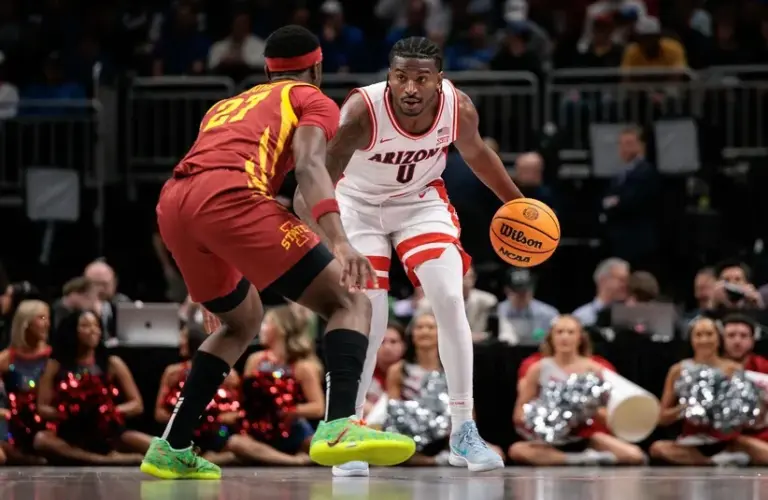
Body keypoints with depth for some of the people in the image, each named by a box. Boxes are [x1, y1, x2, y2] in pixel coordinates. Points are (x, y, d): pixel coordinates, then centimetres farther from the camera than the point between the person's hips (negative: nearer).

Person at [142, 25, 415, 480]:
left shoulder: (226, 105, 37)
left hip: (173, 205, 7)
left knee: (243, 321, 31)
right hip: (230, 195, -7)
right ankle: (339, 426, -27)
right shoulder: (313, 100, 17)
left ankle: (172, 448, 24)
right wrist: (340, 241, -17)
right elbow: (309, 164, -3)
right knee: (350, 303, -2)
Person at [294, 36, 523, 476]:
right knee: (367, 322, -11)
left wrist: (516, 202, 11)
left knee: (451, 300, -13)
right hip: (359, 204, -3)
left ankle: (464, 433, -4)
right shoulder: (362, 111, -35)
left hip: (421, 200, 3)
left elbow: (475, 152, 3)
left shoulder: (459, 108, -22)